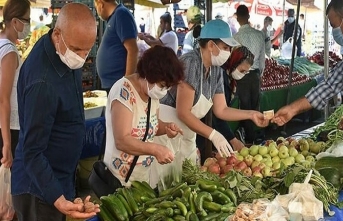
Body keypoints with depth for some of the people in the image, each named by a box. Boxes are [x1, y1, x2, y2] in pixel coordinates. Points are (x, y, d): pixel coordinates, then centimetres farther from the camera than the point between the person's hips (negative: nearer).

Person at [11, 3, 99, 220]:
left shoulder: (63, 53, -5)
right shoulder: (42, 82, -32)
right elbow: (32, 152, -28)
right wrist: (56, 199, -38)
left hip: (62, 176, 9)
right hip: (40, 187, -9)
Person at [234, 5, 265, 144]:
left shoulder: (237, 36, -14)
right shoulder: (259, 34, -1)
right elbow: (263, 57, 6)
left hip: (243, 75, -4)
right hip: (255, 74, 4)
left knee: (245, 108, 5)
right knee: (255, 107, 13)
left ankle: (250, 139, 9)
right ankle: (256, 138, 21)